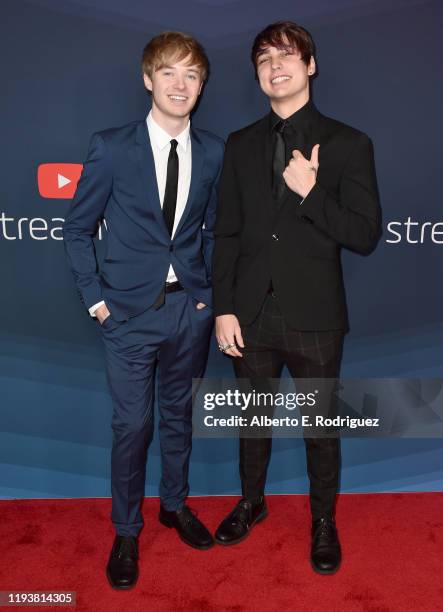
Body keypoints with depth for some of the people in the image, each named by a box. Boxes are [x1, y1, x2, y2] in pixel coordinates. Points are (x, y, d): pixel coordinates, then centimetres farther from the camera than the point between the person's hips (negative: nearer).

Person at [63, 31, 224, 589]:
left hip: (189, 308, 3)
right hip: (130, 311, -2)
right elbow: (77, 228, -1)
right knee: (132, 426, 5)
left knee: (179, 415, 18)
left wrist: (210, 291, 4)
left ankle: (175, 504, 41)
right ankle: (126, 532, 28)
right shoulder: (111, 146, -6)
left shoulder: (214, 152, 2)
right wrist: (95, 298, -5)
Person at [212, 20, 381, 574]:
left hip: (315, 319, -2)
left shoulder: (348, 144, -3)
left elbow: (365, 236, -8)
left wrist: (310, 193, -21)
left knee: (321, 426, 13)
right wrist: (224, 309, -2)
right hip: (251, 315, 3)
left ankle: (323, 520, 37)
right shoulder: (240, 145, 6)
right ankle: (252, 502, 43)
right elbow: (226, 233, 4)